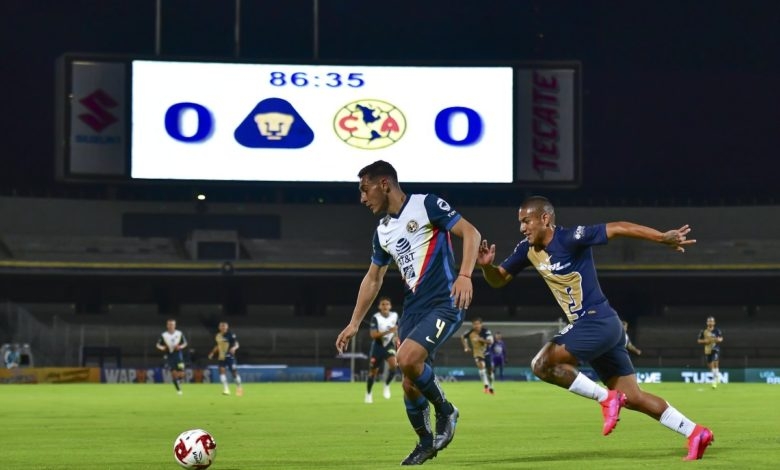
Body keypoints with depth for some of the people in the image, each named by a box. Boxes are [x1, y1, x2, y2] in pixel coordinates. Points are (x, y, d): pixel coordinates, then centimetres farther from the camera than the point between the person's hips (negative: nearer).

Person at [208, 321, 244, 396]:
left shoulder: (231, 335, -7)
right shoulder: (218, 336, 11)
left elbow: (236, 344, -9)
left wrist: (234, 348, -30)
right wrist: (212, 353, 20)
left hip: (230, 356, -5)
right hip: (221, 357, 5)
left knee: (234, 372, -3)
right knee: (222, 371, -10)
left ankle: (239, 387, 17)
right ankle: (226, 389, -8)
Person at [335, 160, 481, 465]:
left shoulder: (426, 205, -6)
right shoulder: (383, 232, 16)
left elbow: (470, 233, -10)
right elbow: (372, 279, 25)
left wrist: (465, 275, -24)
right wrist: (354, 323, 23)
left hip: (444, 303, -7)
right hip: (412, 310, 7)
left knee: (407, 359, -26)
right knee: (410, 384, 1)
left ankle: (445, 411, -2)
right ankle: (425, 443, 22)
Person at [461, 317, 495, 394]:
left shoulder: (486, 331, -20)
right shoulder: (470, 332, -13)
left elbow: (490, 341, -33)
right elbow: (463, 337, 7)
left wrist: (481, 339, -45)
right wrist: (466, 347, -1)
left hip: (486, 352, 1)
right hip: (477, 353, 0)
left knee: (490, 370, 7)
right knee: (481, 365, -29)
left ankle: (491, 388, 29)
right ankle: (486, 385, -31)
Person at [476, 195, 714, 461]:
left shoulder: (570, 239, -15)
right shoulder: (528, 250, 8)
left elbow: (618, 228, -18)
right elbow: (498, 280, 15)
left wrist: (662, 238, -26)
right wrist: (486, 265, -8)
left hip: (597, 321, -9)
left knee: (542, 365, -16)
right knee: (632, 397, 10)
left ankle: (607, 398, -7)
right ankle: (695, 433, 14)